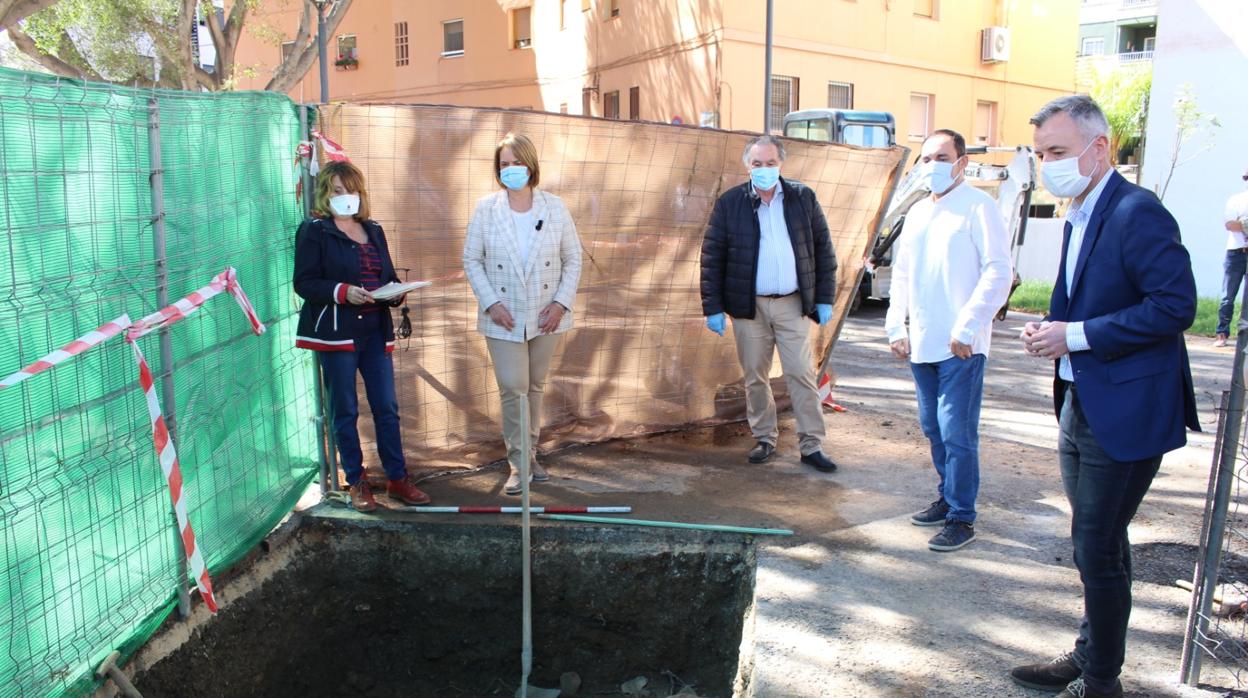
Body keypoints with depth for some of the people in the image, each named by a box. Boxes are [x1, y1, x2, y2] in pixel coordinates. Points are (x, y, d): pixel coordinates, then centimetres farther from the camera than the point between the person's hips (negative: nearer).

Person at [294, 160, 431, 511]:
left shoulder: (373, 231, 16)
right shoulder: (314, 231, -1)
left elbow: (389, 276, 20)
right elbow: (304, 283, -8)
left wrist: (396, 292, -3)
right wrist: (342, 291, -22)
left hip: (375, 331, 5)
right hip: (336, 332, -5)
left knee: (387, 408, 5)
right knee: (345, 410, 4)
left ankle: (397, 479, 15)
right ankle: (356, 483, 16)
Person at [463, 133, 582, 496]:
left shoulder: (554, 207, 0)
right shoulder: (486, 208, -2)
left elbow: (573, 259, 4)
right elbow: (471, 260, 0)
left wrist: (562, 302, -7)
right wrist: (491, 303, -11)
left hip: (546, 316, 2)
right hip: (504, 318, -2)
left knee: (535, 387, 14)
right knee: (513, 389, -6)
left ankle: (531, 453, 30)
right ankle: (519, 464, 7)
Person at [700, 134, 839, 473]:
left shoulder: (803, 198, 3)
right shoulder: (729, 202, -1)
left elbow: (823, 248, 6)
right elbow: (711, 257, -1)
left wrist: (824, 298, 2)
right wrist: (712, 307, -6)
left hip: (793, 304, 0)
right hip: (748, 305, 0)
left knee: (802, 375, 1)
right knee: (755, 377, 8)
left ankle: (812, 446, 9)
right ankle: (764, 438, 24)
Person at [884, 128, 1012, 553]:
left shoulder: (978, 207, -7)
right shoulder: (917, 212, 16)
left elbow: (998, 273, -13)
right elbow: (901, 273, 20)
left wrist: (966, 328, -18)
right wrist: (896, 327, 12)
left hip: (961, 345, -7)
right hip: (922, 343, 7)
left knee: (956, 432, -5)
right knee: (933, 428, 15)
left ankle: (962, 518, 5)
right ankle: (947, 498, 30)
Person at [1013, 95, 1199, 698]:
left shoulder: (1137, 212, -17)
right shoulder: (1080, 217, 13)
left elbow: (1176, 304, -23)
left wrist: (1075, 335, -21)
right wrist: (1051, 331, 1)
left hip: (1126, 413, -9)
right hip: (1081, 406, 9)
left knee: (1098, 547, 0)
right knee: (1095, 544, 19)